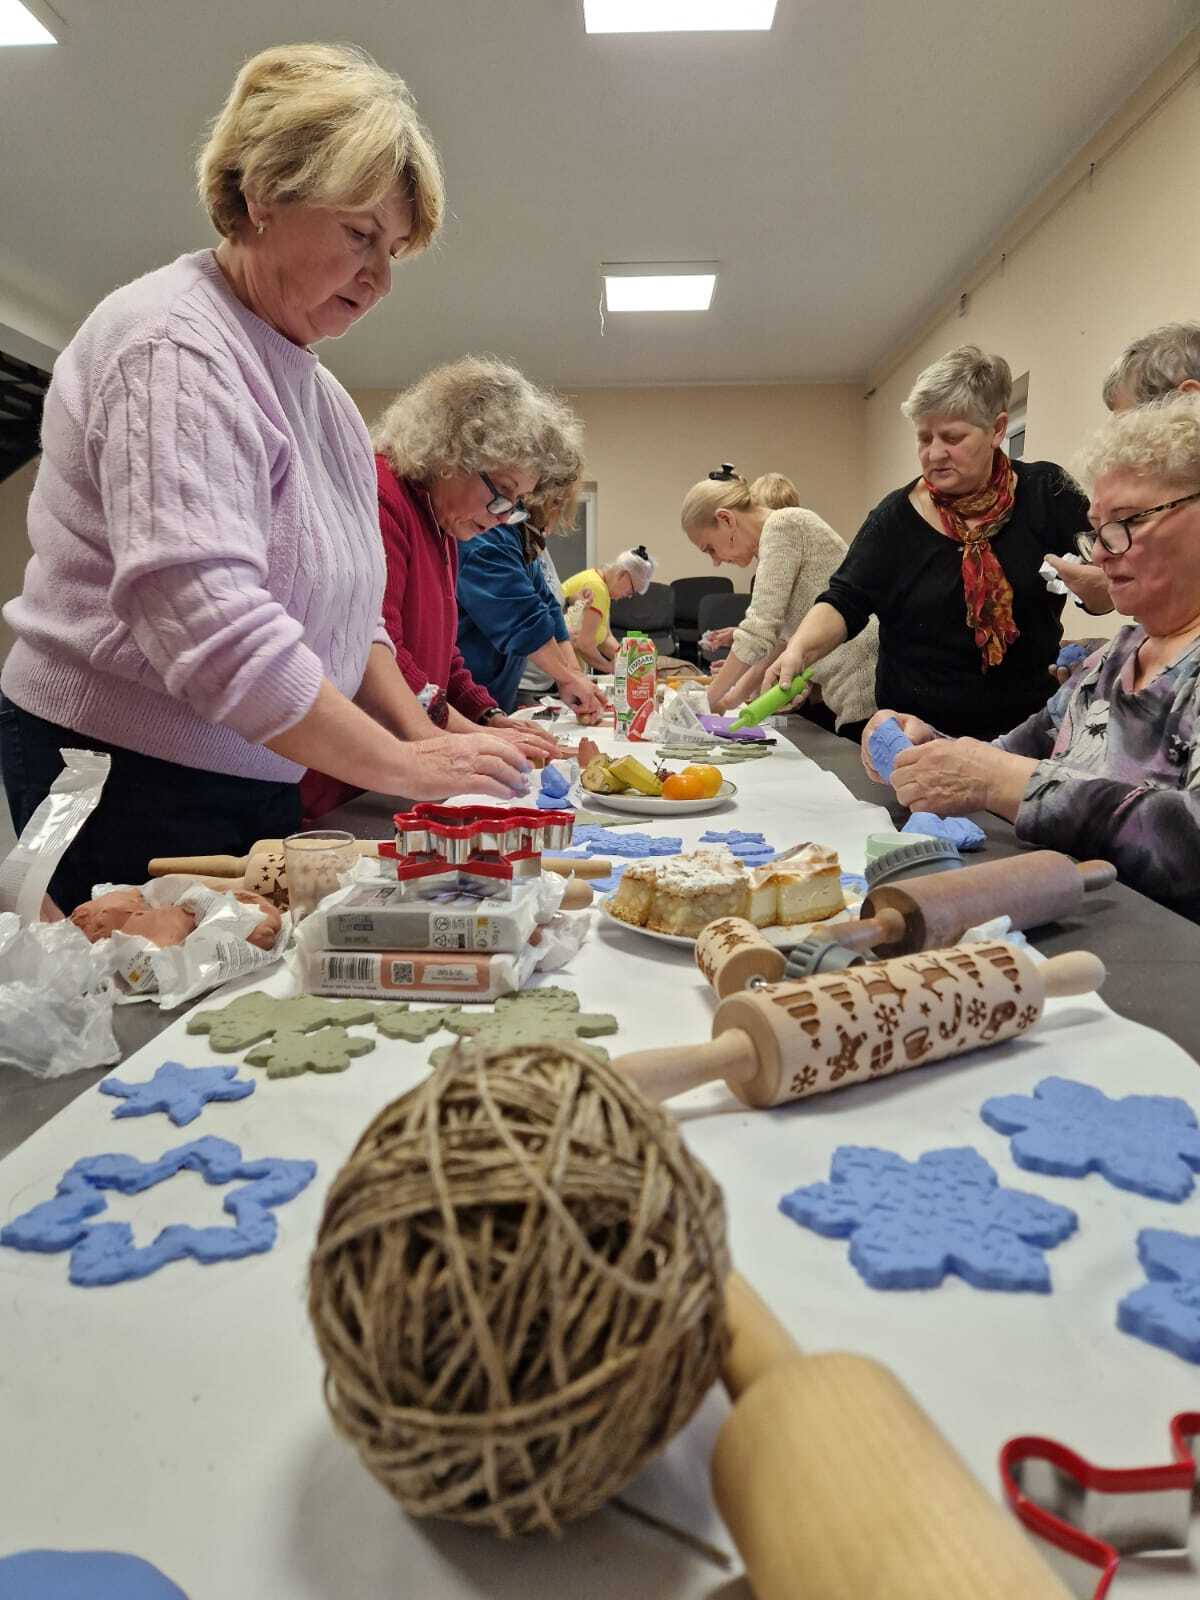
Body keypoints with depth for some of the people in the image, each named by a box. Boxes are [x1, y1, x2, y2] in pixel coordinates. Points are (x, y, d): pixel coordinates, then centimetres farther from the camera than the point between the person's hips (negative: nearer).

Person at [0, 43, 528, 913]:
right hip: (128, 784, -8)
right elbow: (211, 628, -27)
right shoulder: (174, 348, -15)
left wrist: (425, 738, 1)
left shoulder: (309, 383, 14)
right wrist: (401, 764, -22)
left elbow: (347, 610, 15)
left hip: (254, 784, 8)